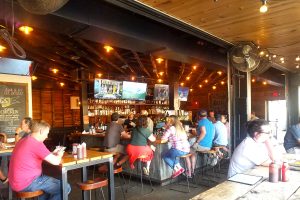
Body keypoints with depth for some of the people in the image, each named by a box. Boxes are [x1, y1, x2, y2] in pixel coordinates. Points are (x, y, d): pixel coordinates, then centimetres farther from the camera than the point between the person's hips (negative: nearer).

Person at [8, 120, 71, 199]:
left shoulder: (24, 140, 10)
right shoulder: (37, 143, -21)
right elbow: (56, 161, -22)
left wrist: (53, 153, 13)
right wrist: (59, 155, 0)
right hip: (26, 184, -10)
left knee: (52, 182, 29)